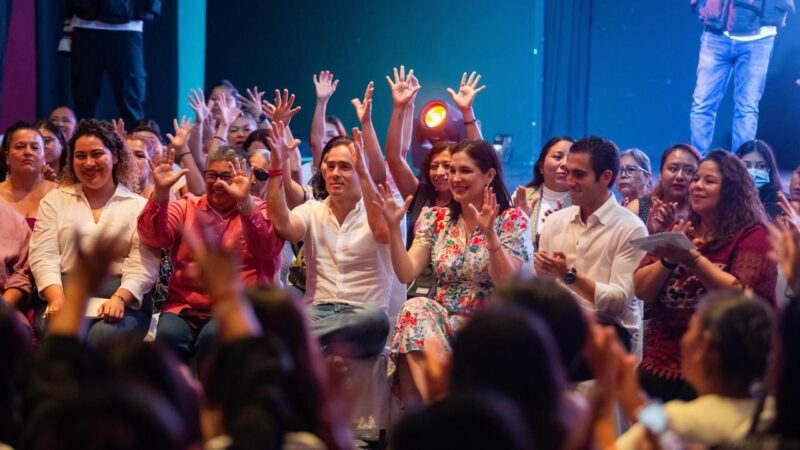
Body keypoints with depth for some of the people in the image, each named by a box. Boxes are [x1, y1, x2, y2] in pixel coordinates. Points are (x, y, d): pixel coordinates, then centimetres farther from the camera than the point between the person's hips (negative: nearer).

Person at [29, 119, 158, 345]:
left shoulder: (139, 206, 11)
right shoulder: (54, 200, 18)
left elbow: (143, 265, -1)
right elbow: (43, 256, 5)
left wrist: (119, 299, -21)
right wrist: (57, 299, -14)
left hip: (124, 302, -1)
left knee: (104, 336, -35)